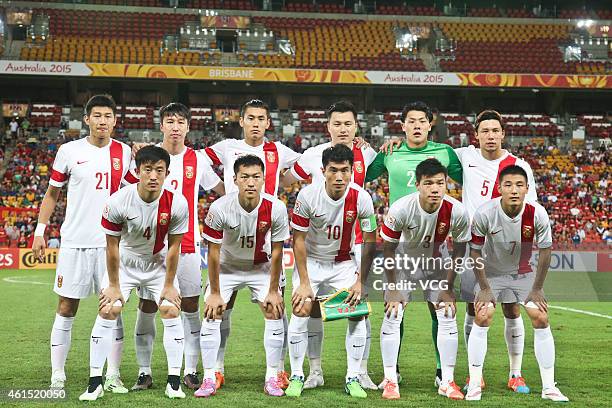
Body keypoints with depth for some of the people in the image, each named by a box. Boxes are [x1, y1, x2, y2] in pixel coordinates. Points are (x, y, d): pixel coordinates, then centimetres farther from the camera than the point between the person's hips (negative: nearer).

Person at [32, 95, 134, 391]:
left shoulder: (124, 153, 5)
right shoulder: (69, 151, 1)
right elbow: (52, 194, 8)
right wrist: (39, 231, 3)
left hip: (111, 241, 1)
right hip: (75, 242, -1)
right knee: (66, 309, 2)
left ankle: (113, 375, 9)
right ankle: (57, 377, 9)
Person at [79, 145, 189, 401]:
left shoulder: (177, 203, -23)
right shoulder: (117, 202, -26)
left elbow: (173, 246, -12)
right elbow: (112, 246, -14)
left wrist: (169, 285, -8)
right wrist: (114, 285, -9)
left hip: (159, 264, 1)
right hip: (124, 264, -1)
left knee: (171, 311, -11)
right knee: (107, 312, -11)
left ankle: (174, 381, -1)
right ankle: (95, 383, -4)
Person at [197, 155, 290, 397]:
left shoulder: (276, 208, -25)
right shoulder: (219, 208, -28)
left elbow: (276, 251, -13)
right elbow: (214, 252, -18)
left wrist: (273, 291, -9)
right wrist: (215, 293, -14)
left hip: (261, 266, 1)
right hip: (227, 266, -1)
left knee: (275, 313, -8)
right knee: (212, 315, -11)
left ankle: (272, 379, 2)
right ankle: (209, 380, -3)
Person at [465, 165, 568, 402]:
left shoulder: (537, 214, -23)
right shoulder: (485, 213, -26)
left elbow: (545, 251, -9)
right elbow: (475, 251, -13)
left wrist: (537, 289, -7)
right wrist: (484, 289, -12)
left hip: (524, 273, 2)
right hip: (491, 273, -1)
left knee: (541, 319, -9)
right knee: (482, 318, -17)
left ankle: (549, 387, 1)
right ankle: (474, 386, -8)